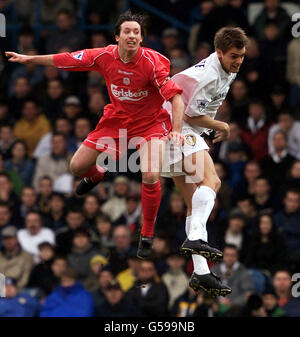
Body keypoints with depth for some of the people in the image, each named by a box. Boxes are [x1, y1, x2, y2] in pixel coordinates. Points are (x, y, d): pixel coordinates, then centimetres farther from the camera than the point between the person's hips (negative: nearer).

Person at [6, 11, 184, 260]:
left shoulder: (152, 62, -26)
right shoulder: (104, 57, -16)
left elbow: (175, 96, -29)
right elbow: (66, 60, -2)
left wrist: (176, 130, -43)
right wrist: (30, 59, 6)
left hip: (150, 122, -4)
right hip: (117, 118, 4)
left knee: (151, 177, -24)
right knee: (77, 167, 3)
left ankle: (147, 235, -1)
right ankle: (95, 175, 44)